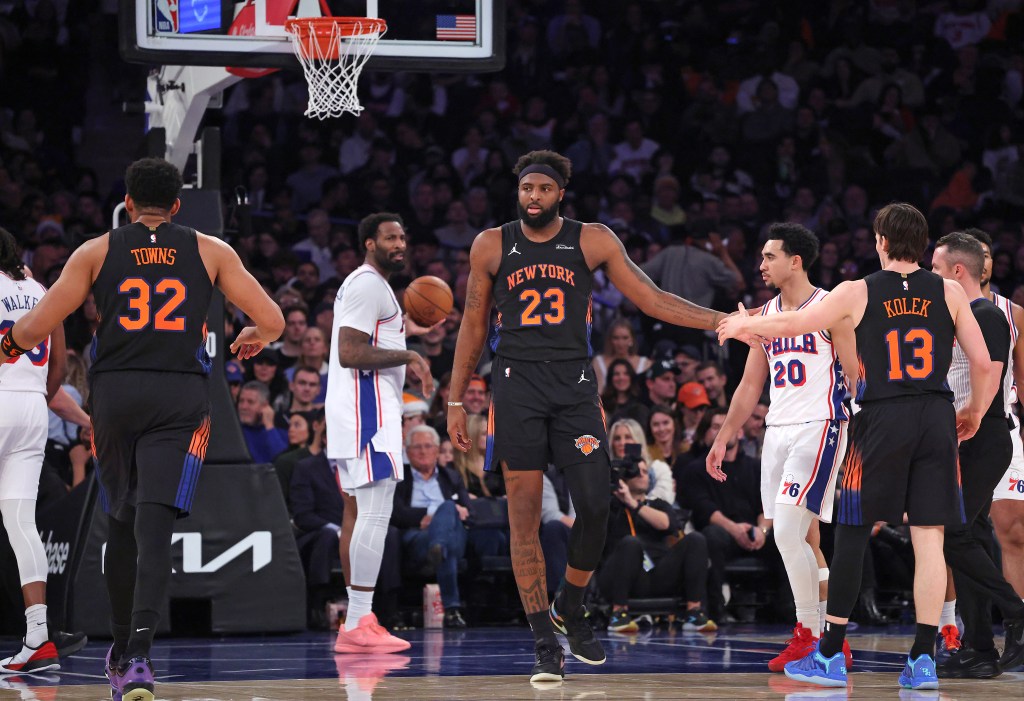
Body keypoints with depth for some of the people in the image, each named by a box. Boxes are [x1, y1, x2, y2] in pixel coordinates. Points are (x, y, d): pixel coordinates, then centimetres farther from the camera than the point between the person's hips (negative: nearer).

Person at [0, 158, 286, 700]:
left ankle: (122, 651, 27)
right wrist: (255, 339, 30)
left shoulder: (96, 251, 8)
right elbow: (272, 320, 7)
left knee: (122, 524, 17)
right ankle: (138, 653, -28)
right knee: (155, 526, -10)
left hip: (114, 391, 1)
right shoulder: (211, 251, 9)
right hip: (182, 397, -1)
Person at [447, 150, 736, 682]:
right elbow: (473, 324, 12)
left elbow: (651, 300, 5)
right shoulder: (492, 246, 5)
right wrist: (455, 402, 10)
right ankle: (544, 642, 0)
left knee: (595, 506, -7)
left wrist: (723, 321, -3)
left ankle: (570, 608, 19)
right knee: (524, 514, -4)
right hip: (517, 385, -1)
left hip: (574, 385, 1)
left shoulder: (593, 241, 4)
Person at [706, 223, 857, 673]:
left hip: (819, 428, -8)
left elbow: (856, 375, -9)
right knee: (802, 538, 8)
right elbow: (750, 385, 19)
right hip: (777, 430, 8)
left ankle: (809, 635, -8)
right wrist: (722, 440, 15)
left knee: (788, 531, -17)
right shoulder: (765, 315, 15)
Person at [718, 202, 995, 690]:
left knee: (852, 535, 6)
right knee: (929, 540, 4)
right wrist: (974, 412, 19)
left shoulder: (858, 293, -1)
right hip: (936, 420, 2)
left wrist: (741, 324, 22)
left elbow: (791, 325, 3)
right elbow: (983, 363, 2)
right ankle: (923, 660, 2)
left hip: (881, 419, -2)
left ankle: (831, 656, 9)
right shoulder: (949, 293, 4)